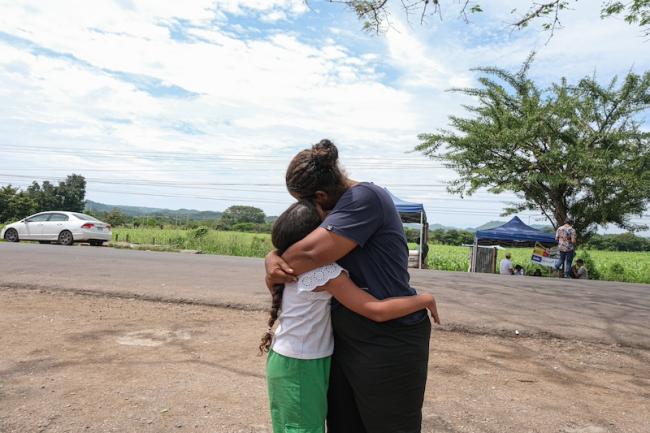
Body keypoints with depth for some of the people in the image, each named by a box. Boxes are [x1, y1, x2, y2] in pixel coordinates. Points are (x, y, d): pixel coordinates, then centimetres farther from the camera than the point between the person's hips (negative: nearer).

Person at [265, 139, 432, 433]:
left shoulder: (366, 198, -20)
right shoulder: (334, 209, 8)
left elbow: (311, 253, -29)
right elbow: (289, 242, 10)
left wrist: (275, 275, -10)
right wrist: (273, 258, -14)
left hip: (388, 342, -9)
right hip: (345, 338, 9)